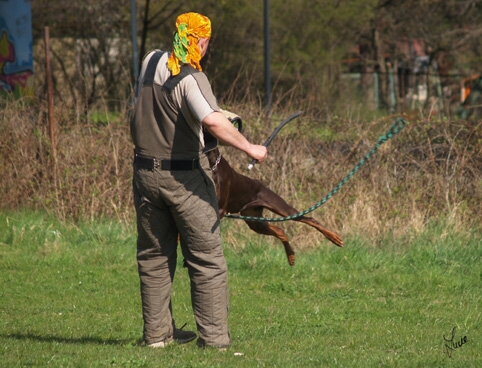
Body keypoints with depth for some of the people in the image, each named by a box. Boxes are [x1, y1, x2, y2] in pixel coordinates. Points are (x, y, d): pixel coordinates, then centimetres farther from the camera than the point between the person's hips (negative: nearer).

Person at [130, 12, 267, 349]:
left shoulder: (152, 62, 4)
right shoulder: (192, 79, -17)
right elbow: (213, 121, -33)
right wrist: (249, 148, -25)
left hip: (146, 173, 6)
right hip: (185, 178, -6)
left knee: (153, 257, 14)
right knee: (207, 259, 1)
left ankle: (157, 332, 16)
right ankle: (214, 336, -1)